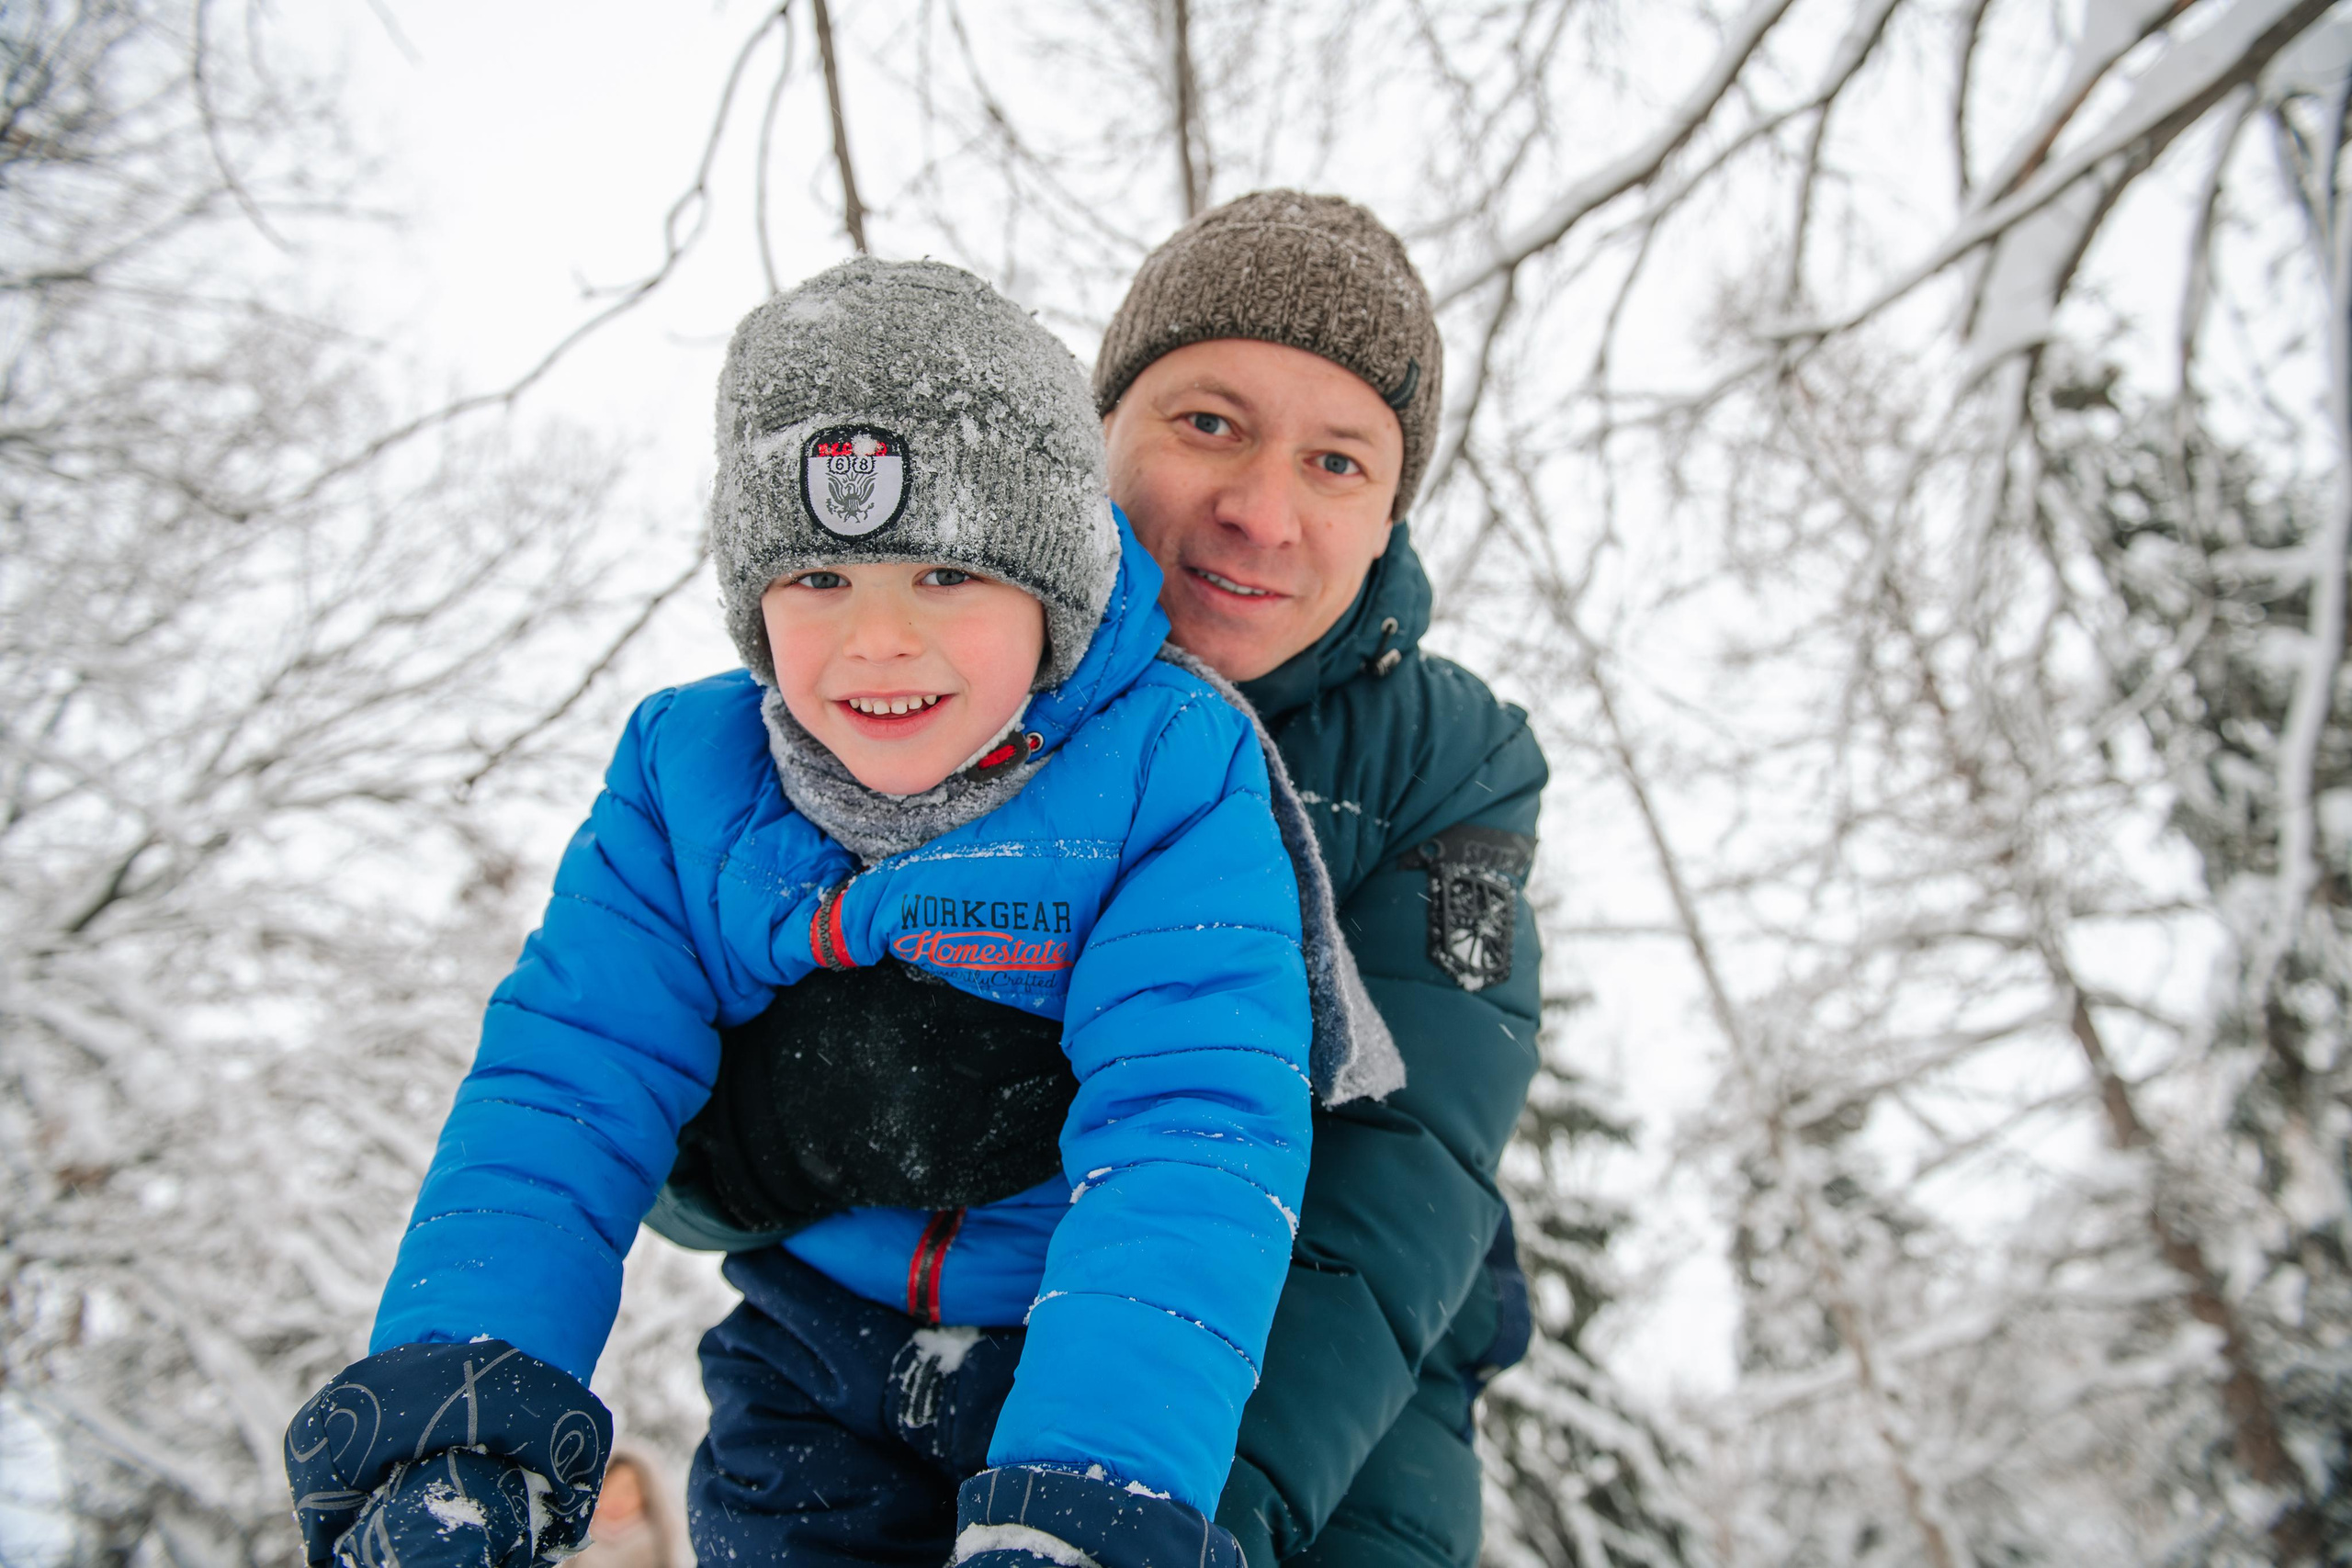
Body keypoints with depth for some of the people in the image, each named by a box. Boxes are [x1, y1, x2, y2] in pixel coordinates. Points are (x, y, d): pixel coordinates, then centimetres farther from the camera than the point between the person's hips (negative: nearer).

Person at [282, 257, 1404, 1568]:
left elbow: (1184, 1128, -29)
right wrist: (467, 1391, -24)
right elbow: (570, 1083, -9)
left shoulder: (1170, 774, -20)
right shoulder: (688, 775, -7)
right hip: (815, 1384, 3)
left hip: (1109, 1376, -2)